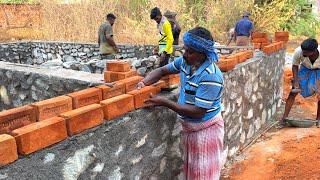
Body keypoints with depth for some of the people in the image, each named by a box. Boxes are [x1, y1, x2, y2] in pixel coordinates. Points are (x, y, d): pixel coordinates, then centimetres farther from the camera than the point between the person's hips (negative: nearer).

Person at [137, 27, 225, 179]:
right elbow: (162, 71, 9)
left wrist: (164, 102, -26)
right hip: (189, 127, 7)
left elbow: (198, 112, -28)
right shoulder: (185, 61, -5)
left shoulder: (211, 77, -28)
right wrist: (144, 83, -10)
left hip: (206, 131, -7)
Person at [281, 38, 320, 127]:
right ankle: (284, 117, -3)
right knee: (293, 92, -8)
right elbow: (295, 66, -12)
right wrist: (296, 82, -19)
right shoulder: (298, 52, -35)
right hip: (305, 69, 1)